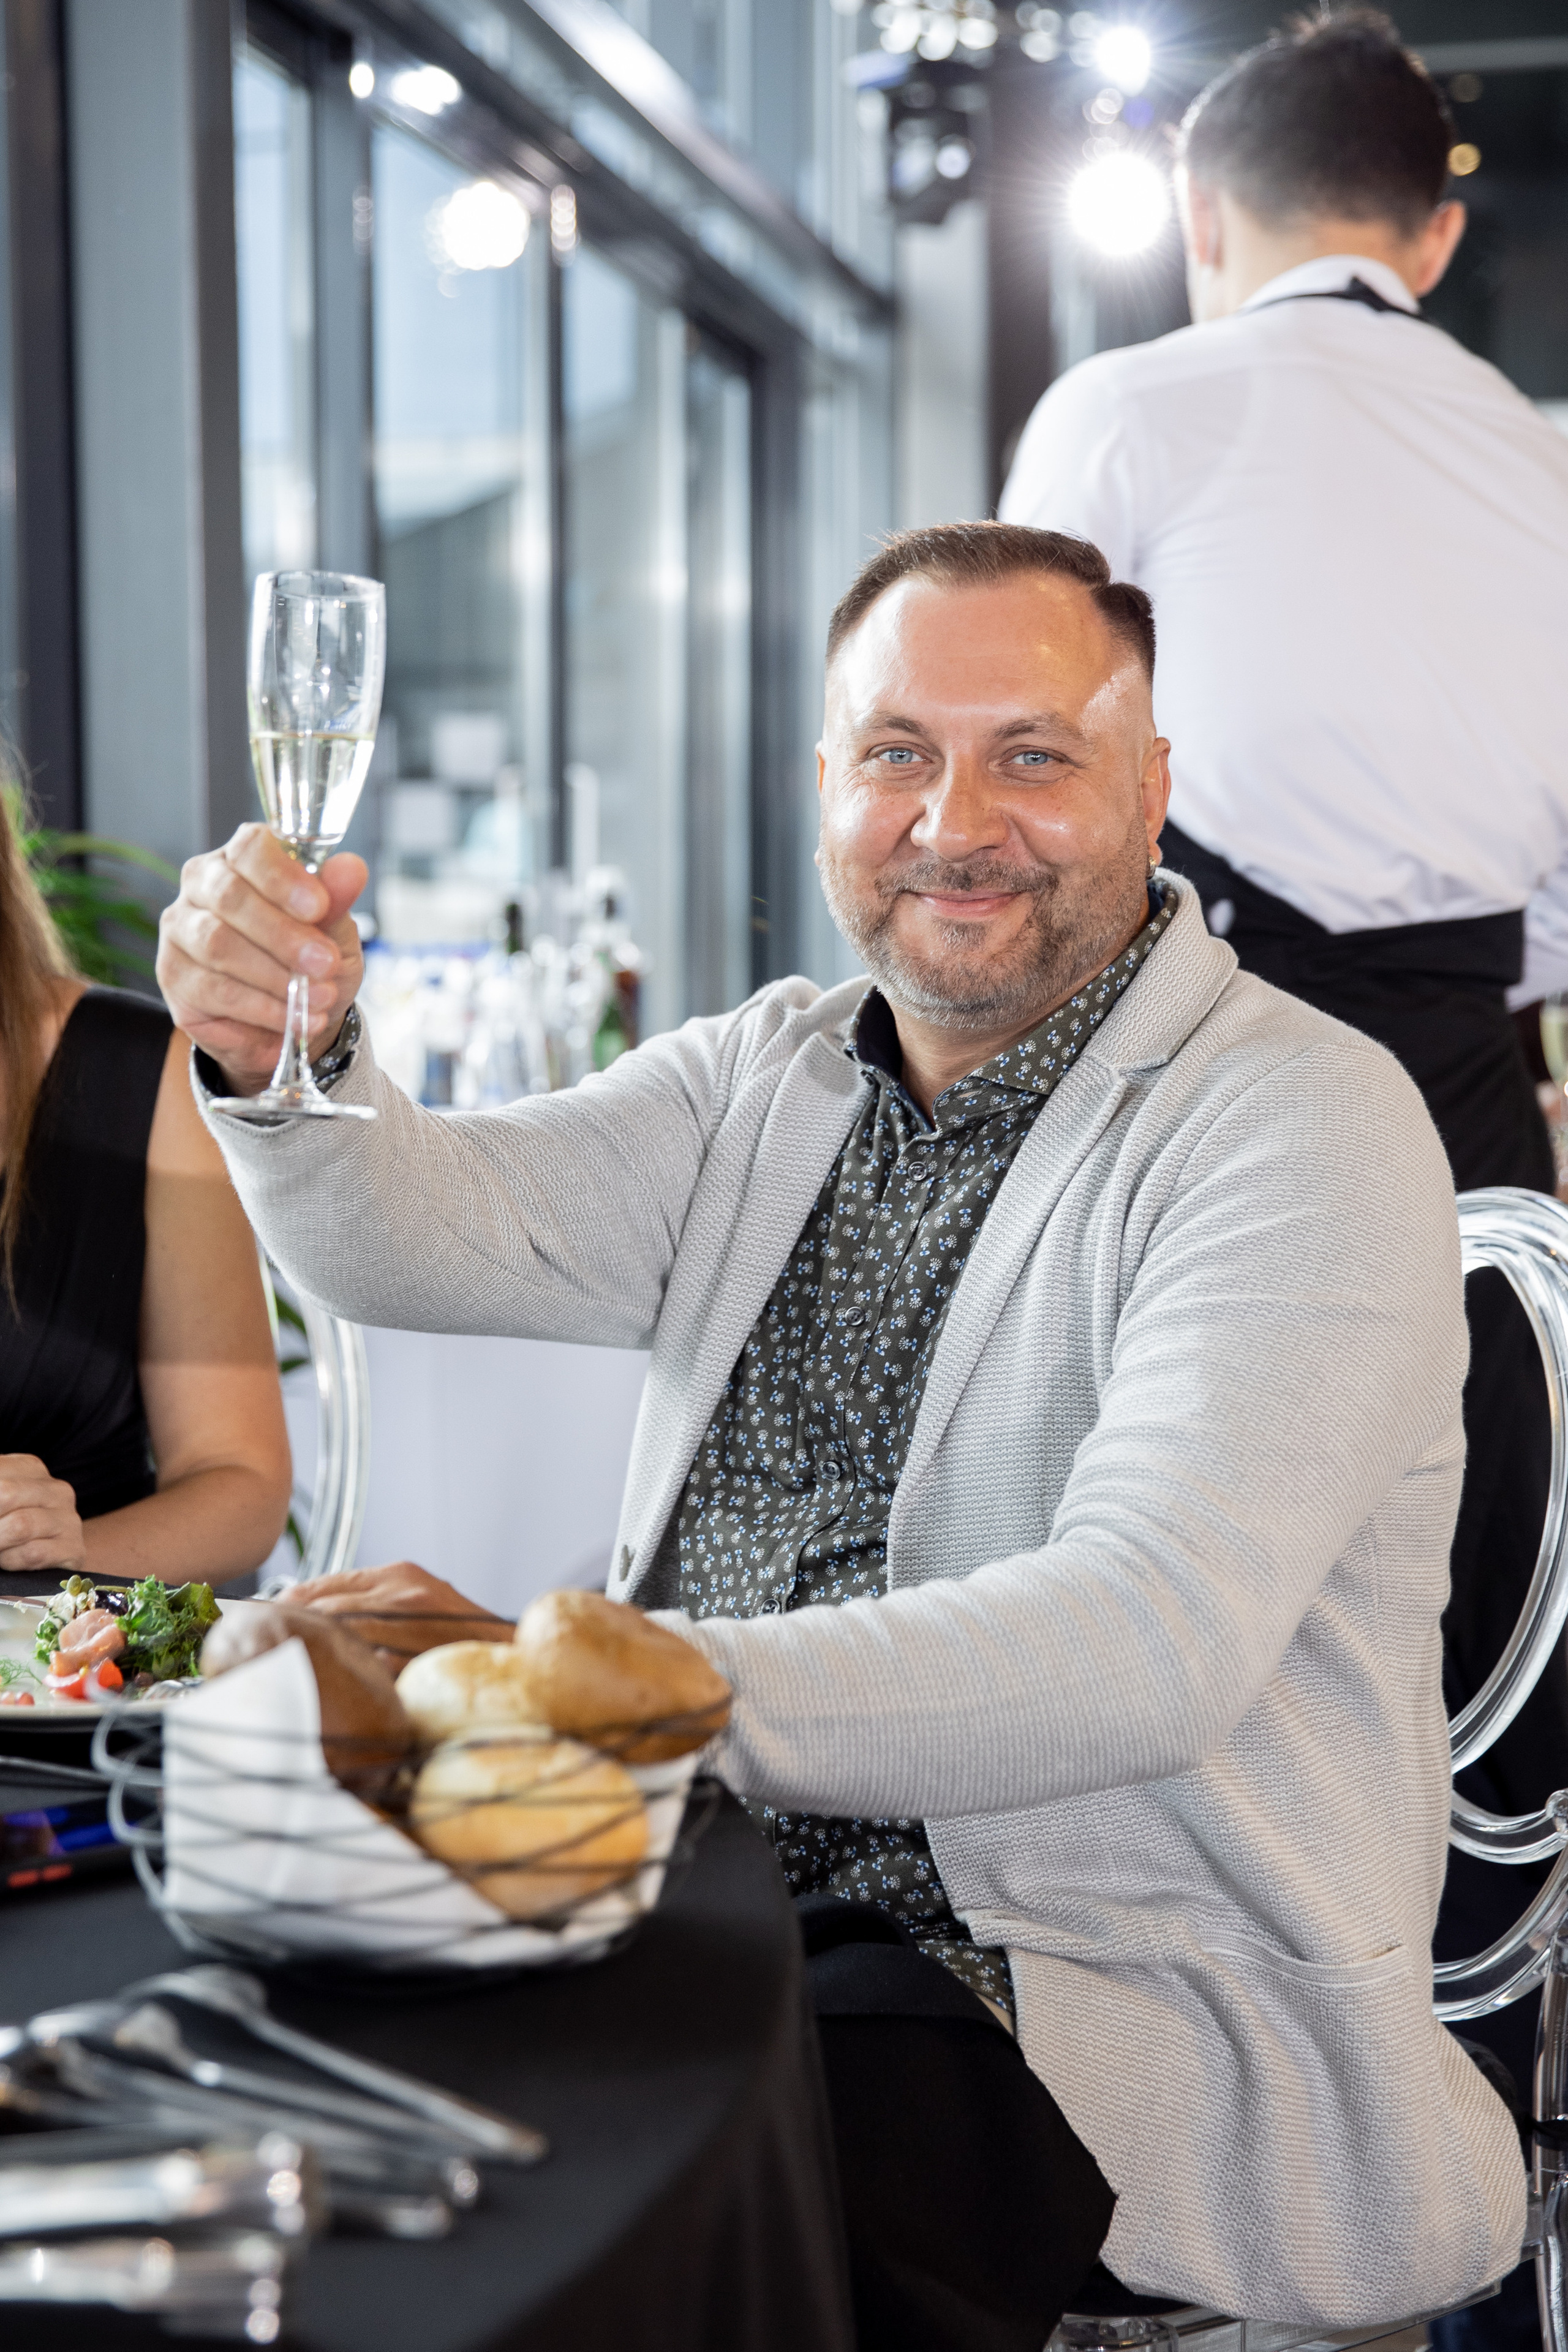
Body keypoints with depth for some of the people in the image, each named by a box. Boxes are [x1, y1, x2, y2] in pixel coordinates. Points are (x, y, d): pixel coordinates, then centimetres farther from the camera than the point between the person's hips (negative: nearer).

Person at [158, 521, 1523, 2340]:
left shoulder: (1309, 1125, -11)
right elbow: (424, 1234, -2)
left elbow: (1154, 1642, -24)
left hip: (1153, 1988, -5)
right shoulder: (765, 1080, 11)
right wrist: (281, 1051, -24)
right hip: (723, 1909, 6)